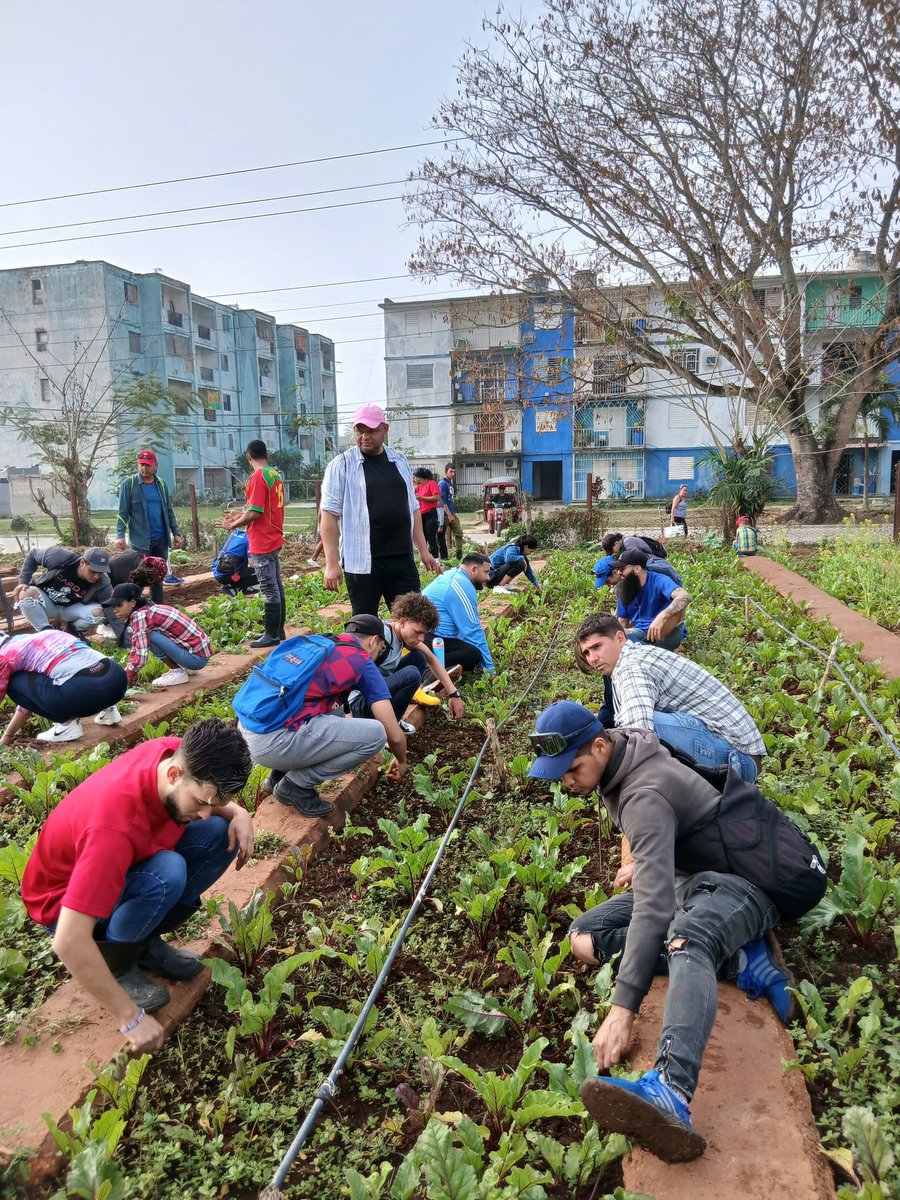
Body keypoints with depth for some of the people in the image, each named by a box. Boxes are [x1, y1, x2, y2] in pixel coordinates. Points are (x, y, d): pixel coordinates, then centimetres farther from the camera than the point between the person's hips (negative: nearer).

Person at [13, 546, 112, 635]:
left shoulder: (102, 583, -26)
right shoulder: (61, 558, -29)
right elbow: (33, 555, -12)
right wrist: (23, 582, -17)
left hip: (71, 609, 1)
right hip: (46, 603, -1)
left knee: (98, 613, -29)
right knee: (25, 594, -34)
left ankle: (73, 631, 2)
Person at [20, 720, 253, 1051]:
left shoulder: (183, 754, -22)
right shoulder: (115, 825, -41)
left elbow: (213, 797, 3)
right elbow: (69, 942, -39)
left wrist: (238, 813, -20)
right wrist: (131, 1018, -31)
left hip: (127, 863, 7)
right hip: (65, 901, -7)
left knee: (220, 833, -13)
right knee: (167, 873, -34)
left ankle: (143, 940, 2)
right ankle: (117, 963, -6)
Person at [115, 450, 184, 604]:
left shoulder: (161, 484, 9)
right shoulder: (129, 484, -5)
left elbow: (169, 511, 13)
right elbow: (122, 513, -7)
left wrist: (176, 533, 7)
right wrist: (120, 536, -19)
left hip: (161, 540, 5)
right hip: (140, 541, -4)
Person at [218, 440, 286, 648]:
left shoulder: (258, 477, -16)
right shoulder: (275, 475, 11)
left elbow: (255, 512, -21)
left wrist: (233, 525, -6)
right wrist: (241, 516, 19)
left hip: (262, 543, -9)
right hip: (274, 540, 9)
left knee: (270, 590, -4)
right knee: (276, 587, 14)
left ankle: (272, 635, 3)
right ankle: (278, 631, 22)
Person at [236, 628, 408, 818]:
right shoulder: (363, 664, 1)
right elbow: (395, 735, 4)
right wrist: (401, 761, 26)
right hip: (274, 741, -9)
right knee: (376, 734, -4)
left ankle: (279, 773, 21)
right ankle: (296, 785, 3)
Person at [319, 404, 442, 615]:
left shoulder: (399, 461, 12)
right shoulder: (342, 465, -2)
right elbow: (330, 513, -6)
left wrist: (423, 550, 13)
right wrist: (332, 563, -13)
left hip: (402, 560, 4)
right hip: (362, 562, -4)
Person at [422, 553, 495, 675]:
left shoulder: (451, 575, 18)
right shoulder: (463, 586, -13)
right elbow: (473, 631, -13)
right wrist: (489, 667, -6)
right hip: (428, 640, -11)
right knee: (474, 654, -21)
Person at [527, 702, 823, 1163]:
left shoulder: (644, 794, -29)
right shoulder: (623, 757, 0)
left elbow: (654, 904, -38)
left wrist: (623, 1008, -41)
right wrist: (645, 862, 20)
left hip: (741, 882, -10)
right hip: (687, 876, 10)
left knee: (686, 935, -42)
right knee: (584, 936, -7)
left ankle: (671, 1093, -64)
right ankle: (743, 959, -15)